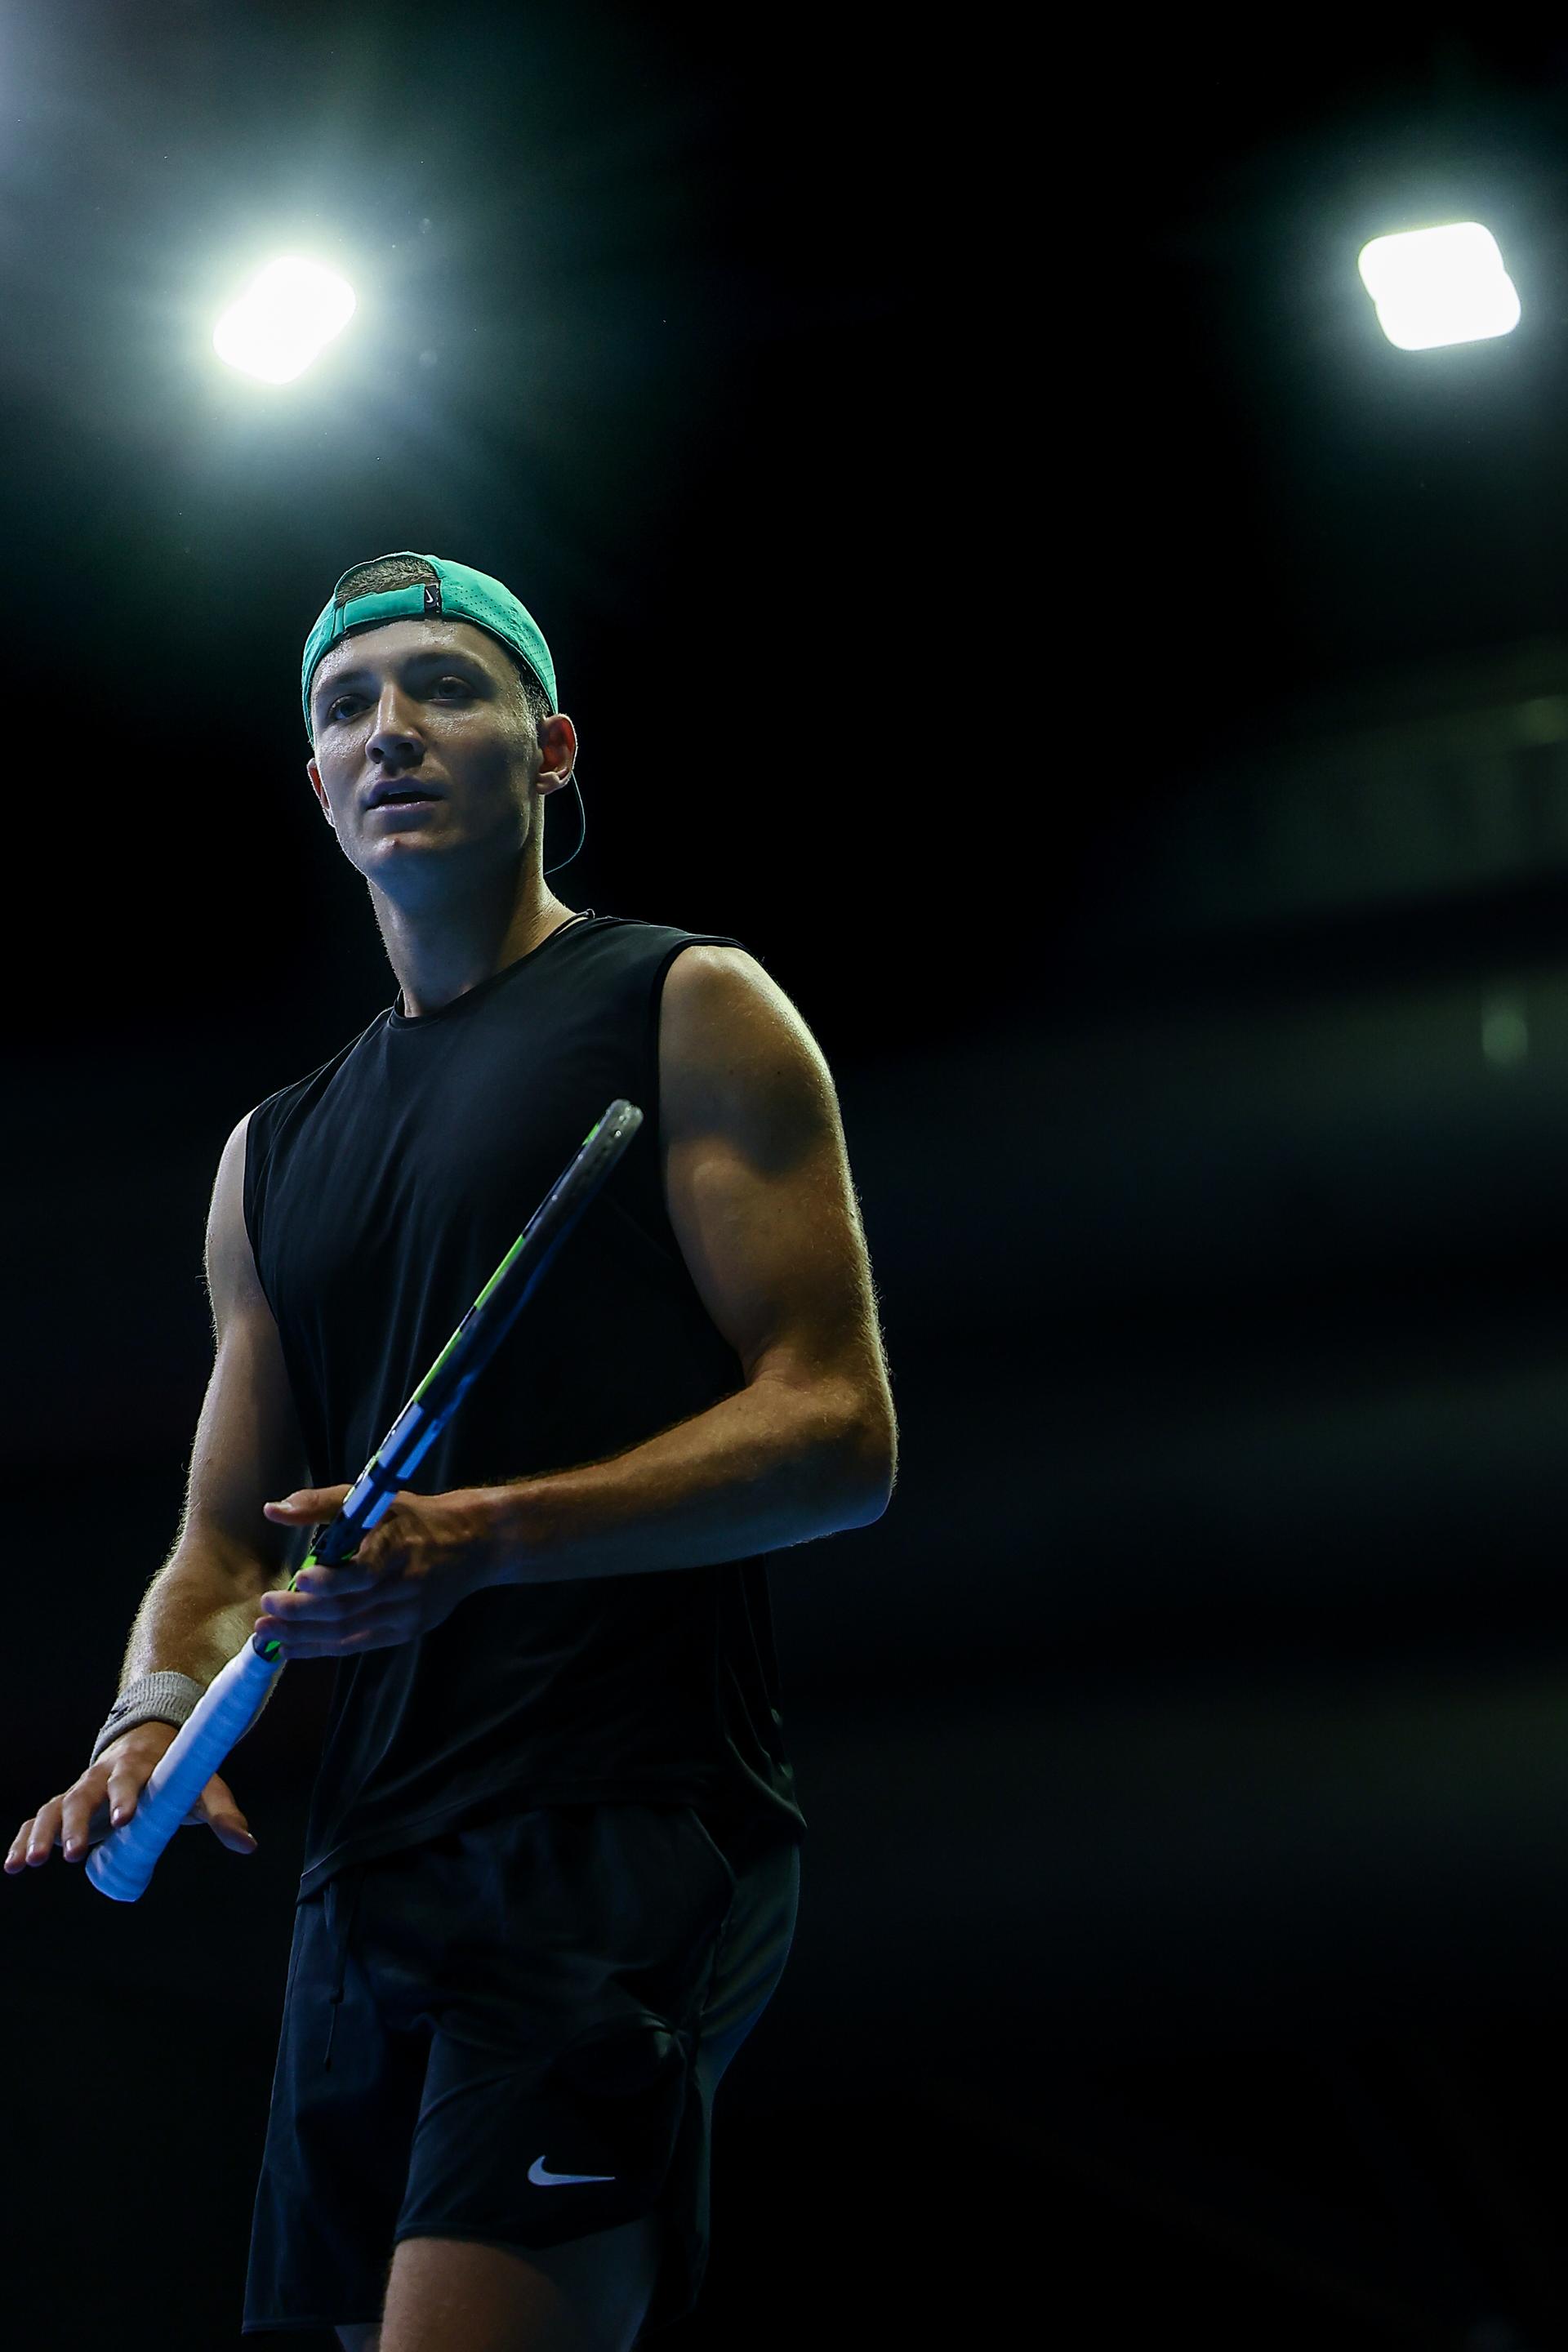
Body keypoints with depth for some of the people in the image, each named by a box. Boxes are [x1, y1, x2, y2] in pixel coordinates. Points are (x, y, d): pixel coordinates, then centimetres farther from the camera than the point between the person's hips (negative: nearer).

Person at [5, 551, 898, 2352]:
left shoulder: (690, 1013, 3)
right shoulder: (273, 1156, 22)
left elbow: (838, 1434, -6)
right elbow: (223, 1541, 21)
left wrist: (485, 1536, -19)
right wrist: (157, 1710, -3)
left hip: (619, 1835, -7)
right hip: (368, 1865, 7)